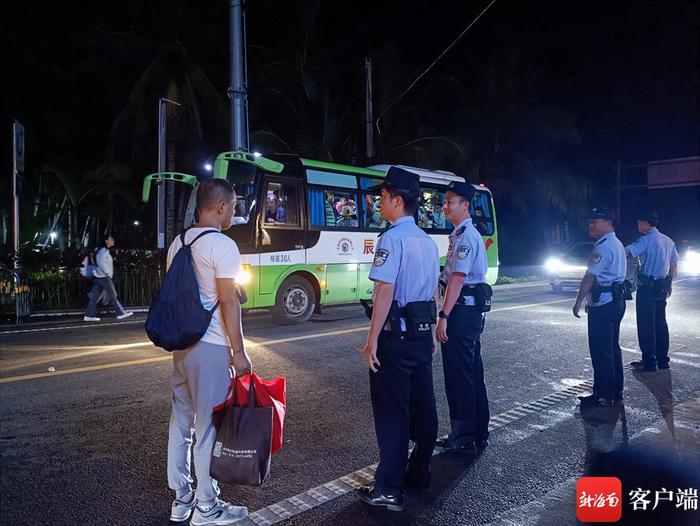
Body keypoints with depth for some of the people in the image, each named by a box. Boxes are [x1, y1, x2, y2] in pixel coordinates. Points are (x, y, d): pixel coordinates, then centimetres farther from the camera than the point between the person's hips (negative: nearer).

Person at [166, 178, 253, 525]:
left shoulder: (178, 243, 11)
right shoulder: (222, 245, -13)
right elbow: (229, 302, -16)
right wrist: (238, 351, -11)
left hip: (181, 343, 8)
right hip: (210, 347, -8)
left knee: (181, 421, 14)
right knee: (209, 427, 2)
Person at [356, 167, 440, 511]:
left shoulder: (392, 238, -14)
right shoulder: (428, 241, 12)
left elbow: (386, 291, -21)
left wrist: (372, 340, -18)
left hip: (396, 333, -8)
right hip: (423, 332, 8)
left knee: (391, 411, -1)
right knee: (422, 405, 16)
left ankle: (389, 490, 8)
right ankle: (420, 472, 31)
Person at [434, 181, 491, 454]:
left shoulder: (465, 236, -14)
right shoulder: (463, 234, 17)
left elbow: (457, 278, -22)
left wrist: (444, 315, -24)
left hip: (462, 310, -11)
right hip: (473, 309, 11)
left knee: (458, 375, -2)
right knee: (473, 372, 16)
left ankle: (463, 439, 10)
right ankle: (479, 434, 28)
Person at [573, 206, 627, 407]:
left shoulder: (603, 246, -17)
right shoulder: (617, 244, 17)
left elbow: (590, 276, -20)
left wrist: (579, 302, -15)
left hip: (602, 305, -11)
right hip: (615, 301, 11)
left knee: (600, 351, -4)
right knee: (612, 347, 16)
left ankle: (603, 395, 3)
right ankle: (615, 391, 25)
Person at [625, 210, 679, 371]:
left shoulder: (646, 240, -13)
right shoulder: (668, 241, 11)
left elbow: (626, 251, -28)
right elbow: (674, 266, 16)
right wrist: (669, 284, 22)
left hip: (647, 287, -8)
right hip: (662, 287, 8)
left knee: (646, 325, -2)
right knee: (660, 323, 14)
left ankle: (649, 362, 1)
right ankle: (662, 360, 21)